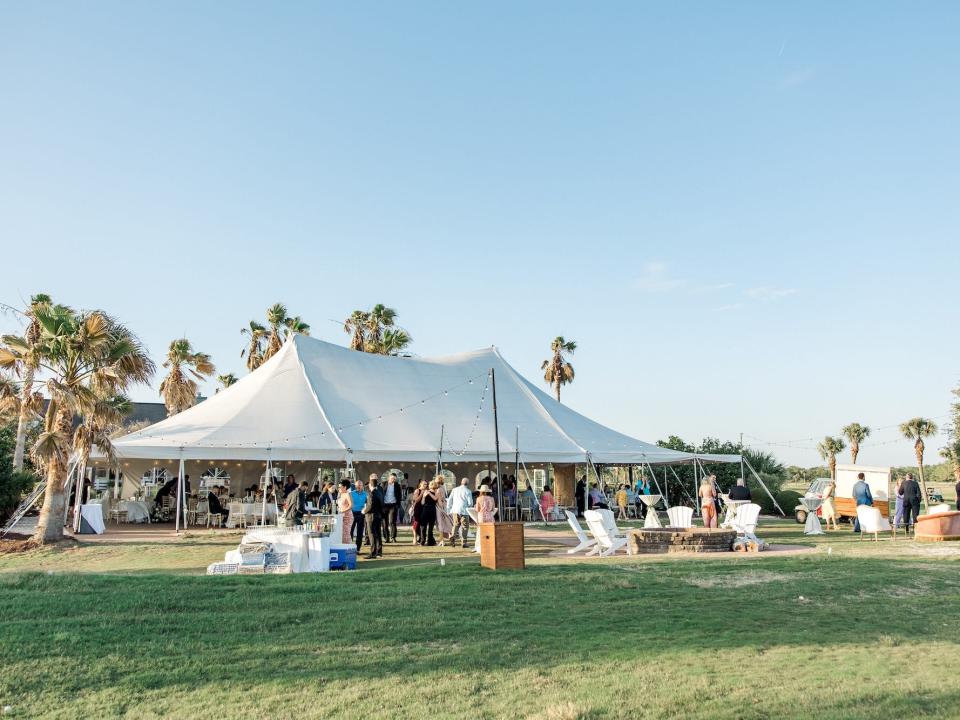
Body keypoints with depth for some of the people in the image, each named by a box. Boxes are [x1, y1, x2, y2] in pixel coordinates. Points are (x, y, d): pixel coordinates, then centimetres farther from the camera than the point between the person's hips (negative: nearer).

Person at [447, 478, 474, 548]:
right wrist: (469, 506, 16)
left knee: (456, 525, 16)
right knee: (465, 526, 6)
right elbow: (470, 503, -6)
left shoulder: (454, 490, 10)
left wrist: (448, 510, 18)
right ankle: (463, 542, 4)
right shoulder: (468, 491, -3)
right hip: (464, 511, -4)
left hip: (455, 510, 4)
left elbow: (449, 500, 11)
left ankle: (452, 537, -5)